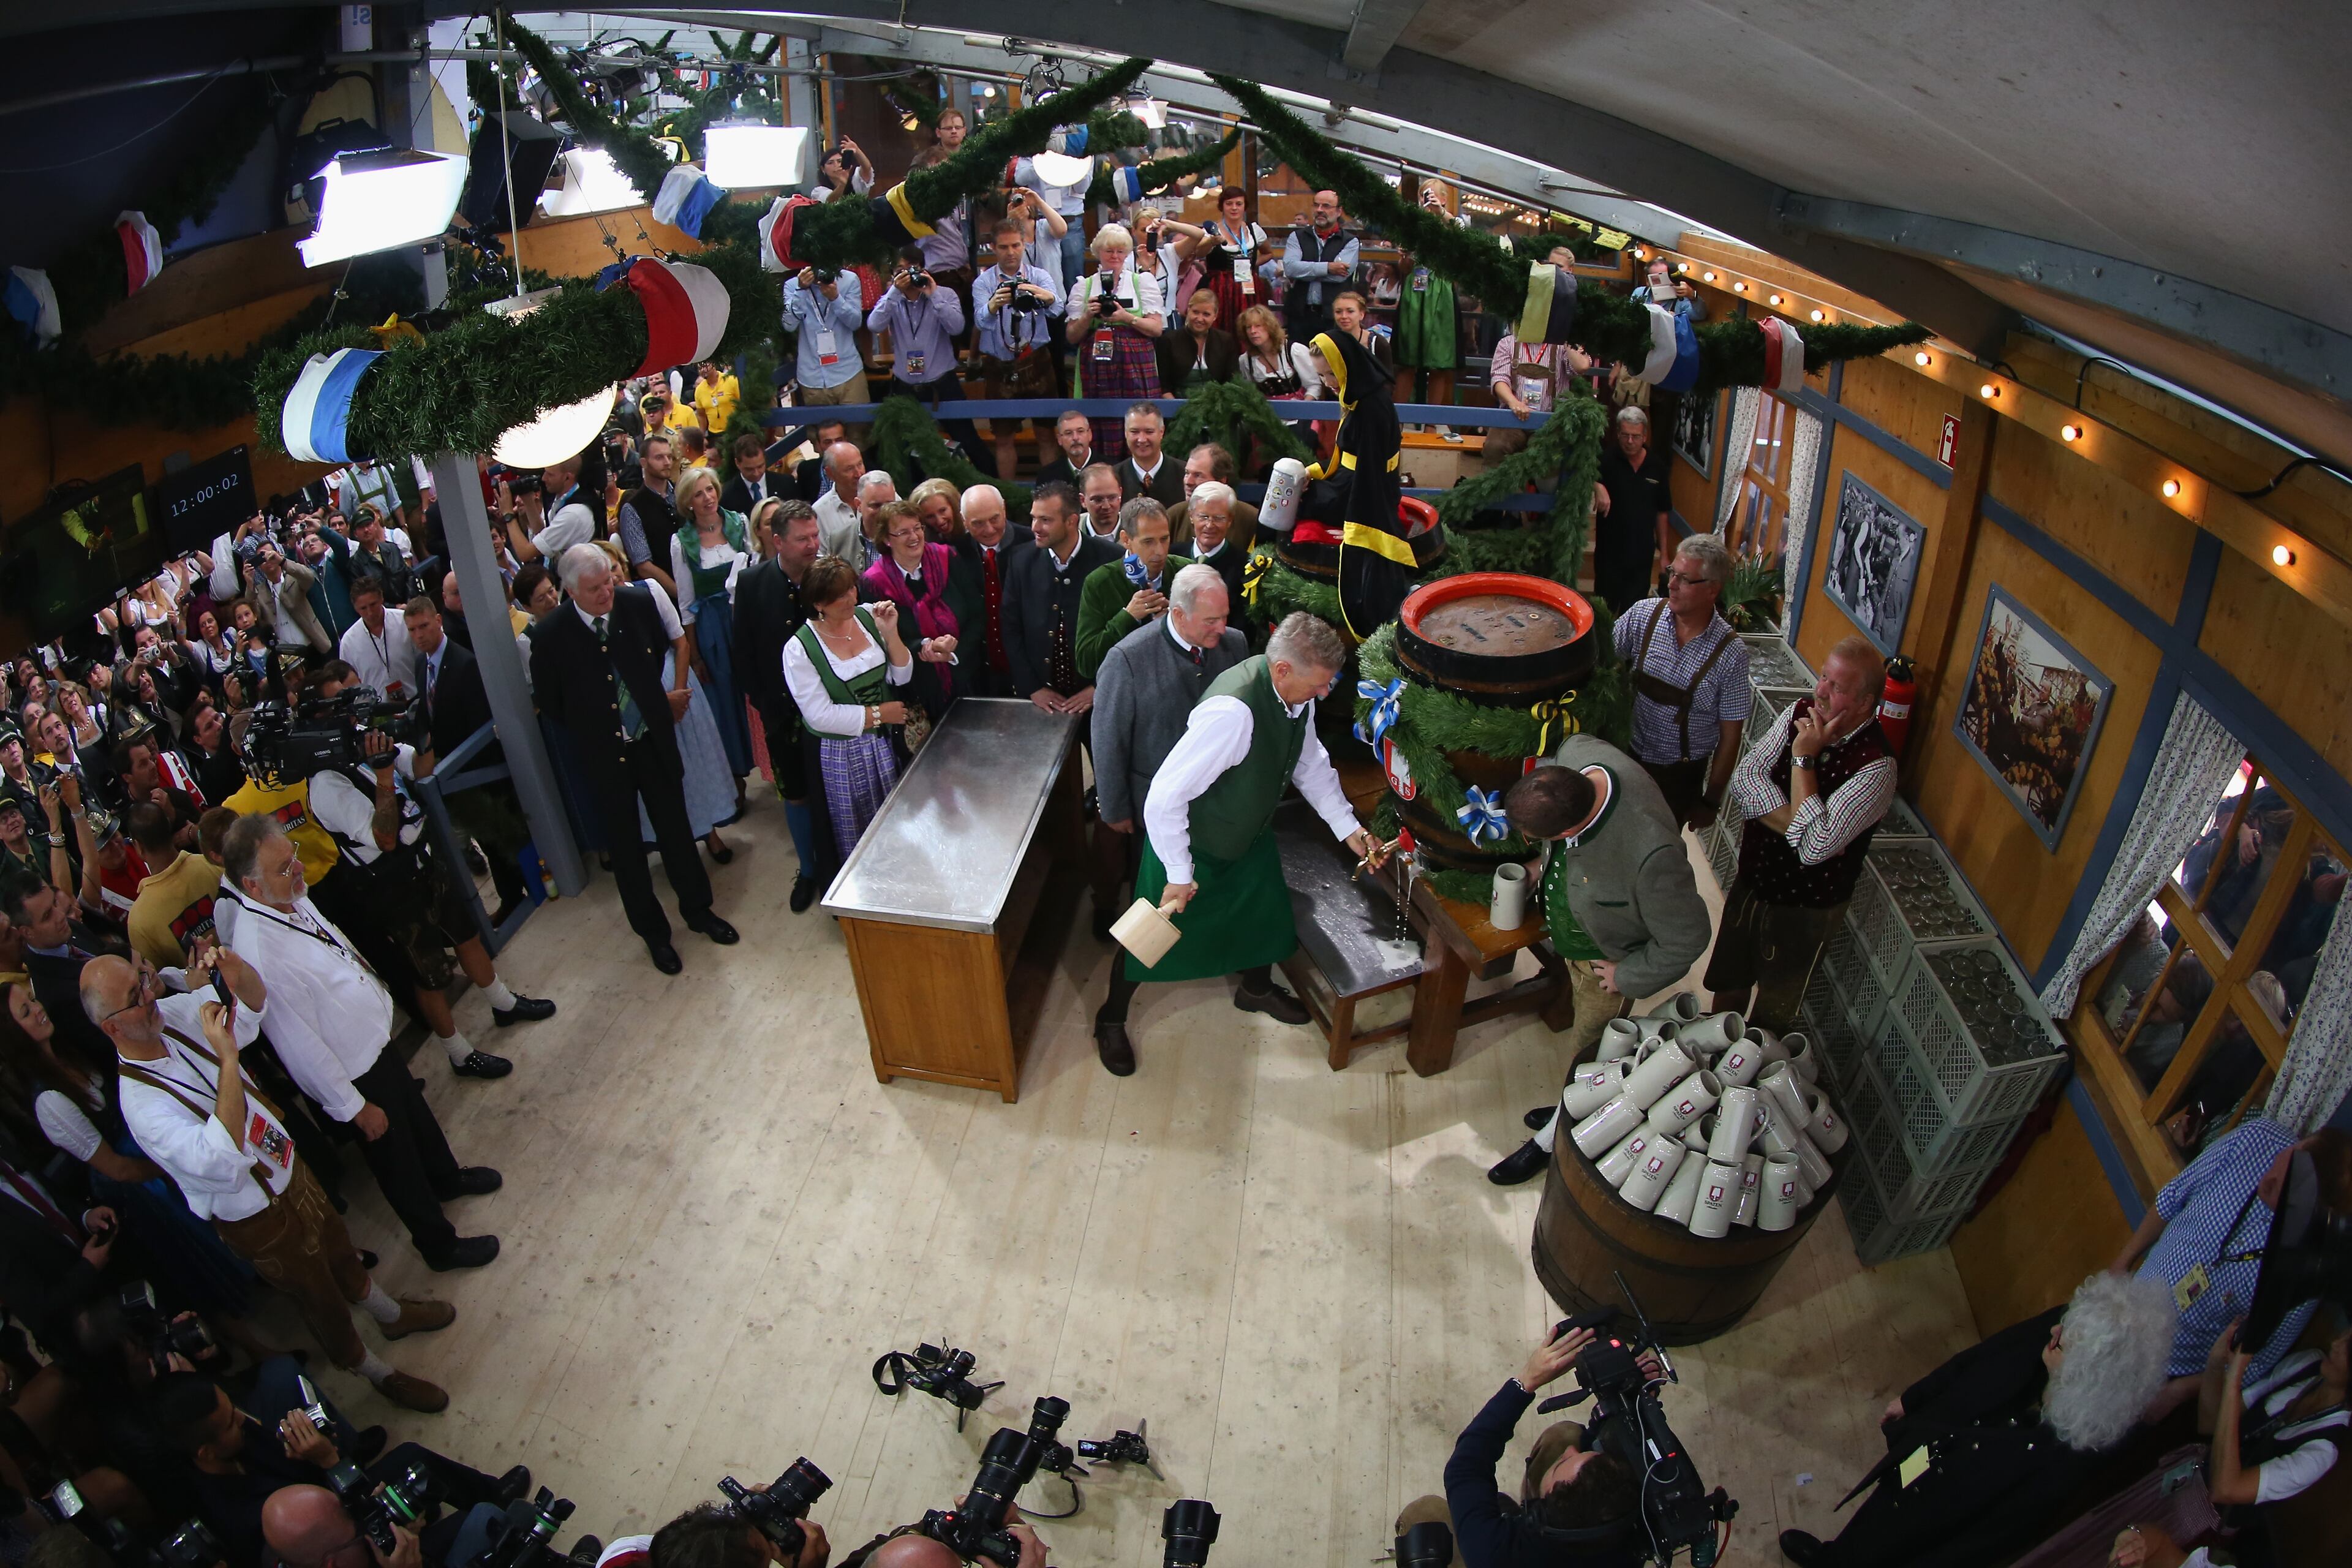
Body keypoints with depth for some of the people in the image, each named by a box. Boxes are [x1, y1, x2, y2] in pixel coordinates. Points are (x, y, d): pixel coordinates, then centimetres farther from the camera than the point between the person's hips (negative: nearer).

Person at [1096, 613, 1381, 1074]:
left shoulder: (1296, 695, -15)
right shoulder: (1233, 711, -41)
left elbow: (1311, 765, 5)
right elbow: (1164, 798, -37)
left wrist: (1349, 829, 1)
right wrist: (1179, 875, -26)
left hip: (1251, 835, 7)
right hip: (1192, 843, -7)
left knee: (1266, 910, 25)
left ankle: (1257, 989, 57)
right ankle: (1111, 1019, 38)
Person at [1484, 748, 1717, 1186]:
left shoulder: (1652, 855, -47)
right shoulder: (1577, 752, -29)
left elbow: (1686, 940, -30)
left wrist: (1627, 975, -15)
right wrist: (1547, 862, 1)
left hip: (1607, 960, -7)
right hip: (1572, 937, 7)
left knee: (1588, 1056, 17)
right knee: (1581, 1018, 29)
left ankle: (1553, 1139, 42)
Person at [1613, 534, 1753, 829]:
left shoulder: (1731, 653, -15)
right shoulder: (1642, 616, -11)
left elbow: (1730, 736, -9)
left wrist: (1711, 801, -5)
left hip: (1682, 773, -1)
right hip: (1629, 757, 2)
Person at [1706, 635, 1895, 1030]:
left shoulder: (1876, 766, -27)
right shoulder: (1800, 712, -9)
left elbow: (1814, 847, -33)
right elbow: (1744, 778, -13)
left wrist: (1803, 757, -29)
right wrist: (1800, 825, -26)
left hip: (1804, 907, -5)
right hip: (1752, 880, 5)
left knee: (1773, 1011, 17)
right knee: (1728, 983, 26)